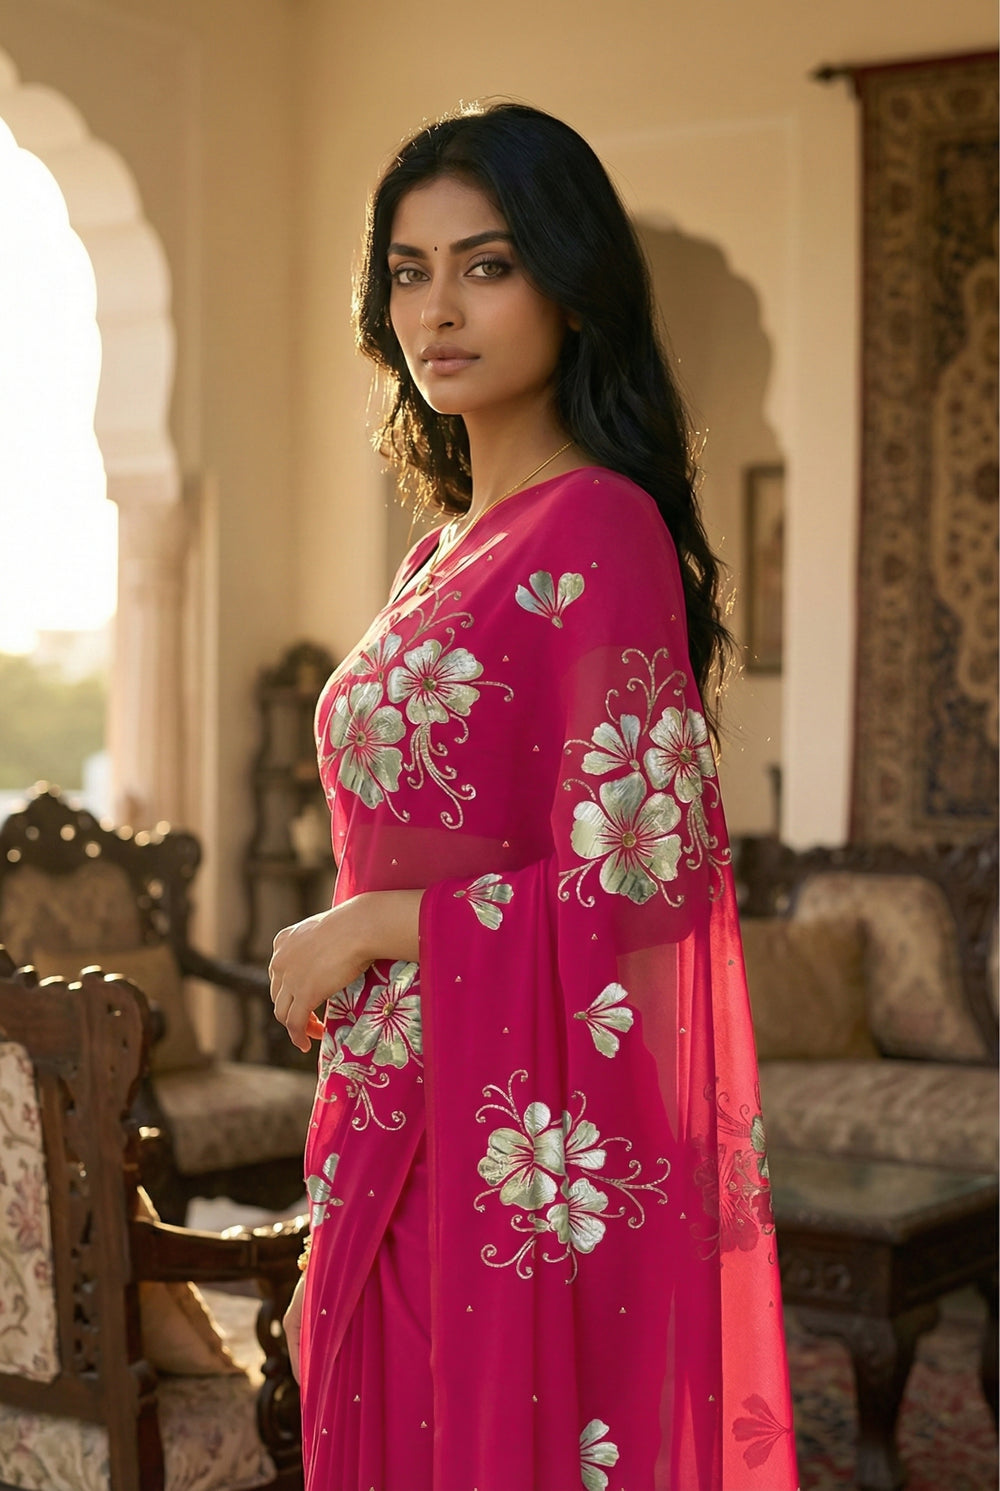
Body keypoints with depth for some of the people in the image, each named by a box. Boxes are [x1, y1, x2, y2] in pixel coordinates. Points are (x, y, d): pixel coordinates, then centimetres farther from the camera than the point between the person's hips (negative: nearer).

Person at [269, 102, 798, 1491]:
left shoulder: (598, 532, -14)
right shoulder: (450, 552, 12)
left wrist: (363, 929, -12)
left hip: (529, 1156, -8)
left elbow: (645, 882, -19)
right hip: (409, 1139, 8)